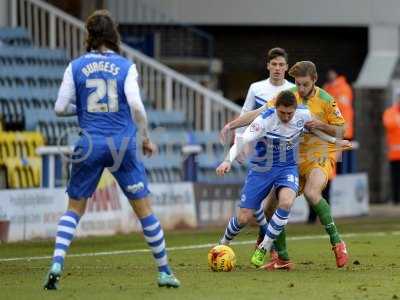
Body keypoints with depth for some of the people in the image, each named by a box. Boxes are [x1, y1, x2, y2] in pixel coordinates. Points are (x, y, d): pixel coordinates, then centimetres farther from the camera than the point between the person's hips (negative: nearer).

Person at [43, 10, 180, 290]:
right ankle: (164, 271, 14)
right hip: (122, 144, -1)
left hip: (89, 144, 1)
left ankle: (56, 266, -7)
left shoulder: (76, 67, 1)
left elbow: (61, 107, -2)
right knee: (144, 207, 9)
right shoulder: (126, 66, -2)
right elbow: (136, 104, -13)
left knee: (74, 208, 11)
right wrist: (146, 138, -1)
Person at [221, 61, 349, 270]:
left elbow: (339, 131, -1)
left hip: (320, 156, -5)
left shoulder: (325, 100, -8)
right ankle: (282, 258, 12)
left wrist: (321, 125, -19)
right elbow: (259, 113, -2)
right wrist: (231, 125, -12)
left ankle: (337, 242, -21)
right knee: (274, 204, -2)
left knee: (311, 193, -33)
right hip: (293, 157, 5)